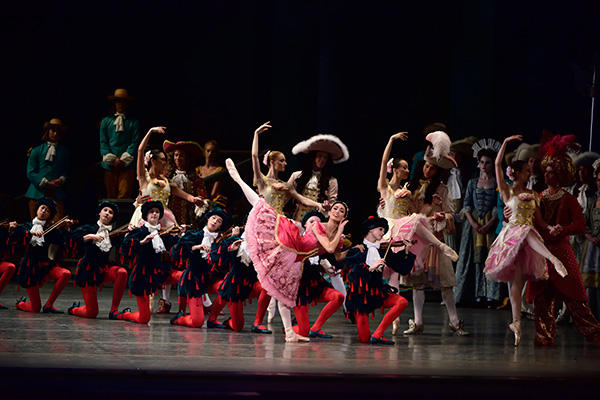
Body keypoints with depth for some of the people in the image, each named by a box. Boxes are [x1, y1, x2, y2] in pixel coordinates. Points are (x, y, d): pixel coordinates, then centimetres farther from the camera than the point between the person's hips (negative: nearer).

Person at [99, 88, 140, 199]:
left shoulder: (133, 122, 9)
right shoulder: (106, 121, 14)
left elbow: (135, 143, 1)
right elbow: (103, 143, 8)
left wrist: (123, 160, -9)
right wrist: (113, 159, -5)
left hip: (127, 165, -2)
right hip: (110, 165, 2)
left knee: (124, 196, -12)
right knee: (111, 195, 2)